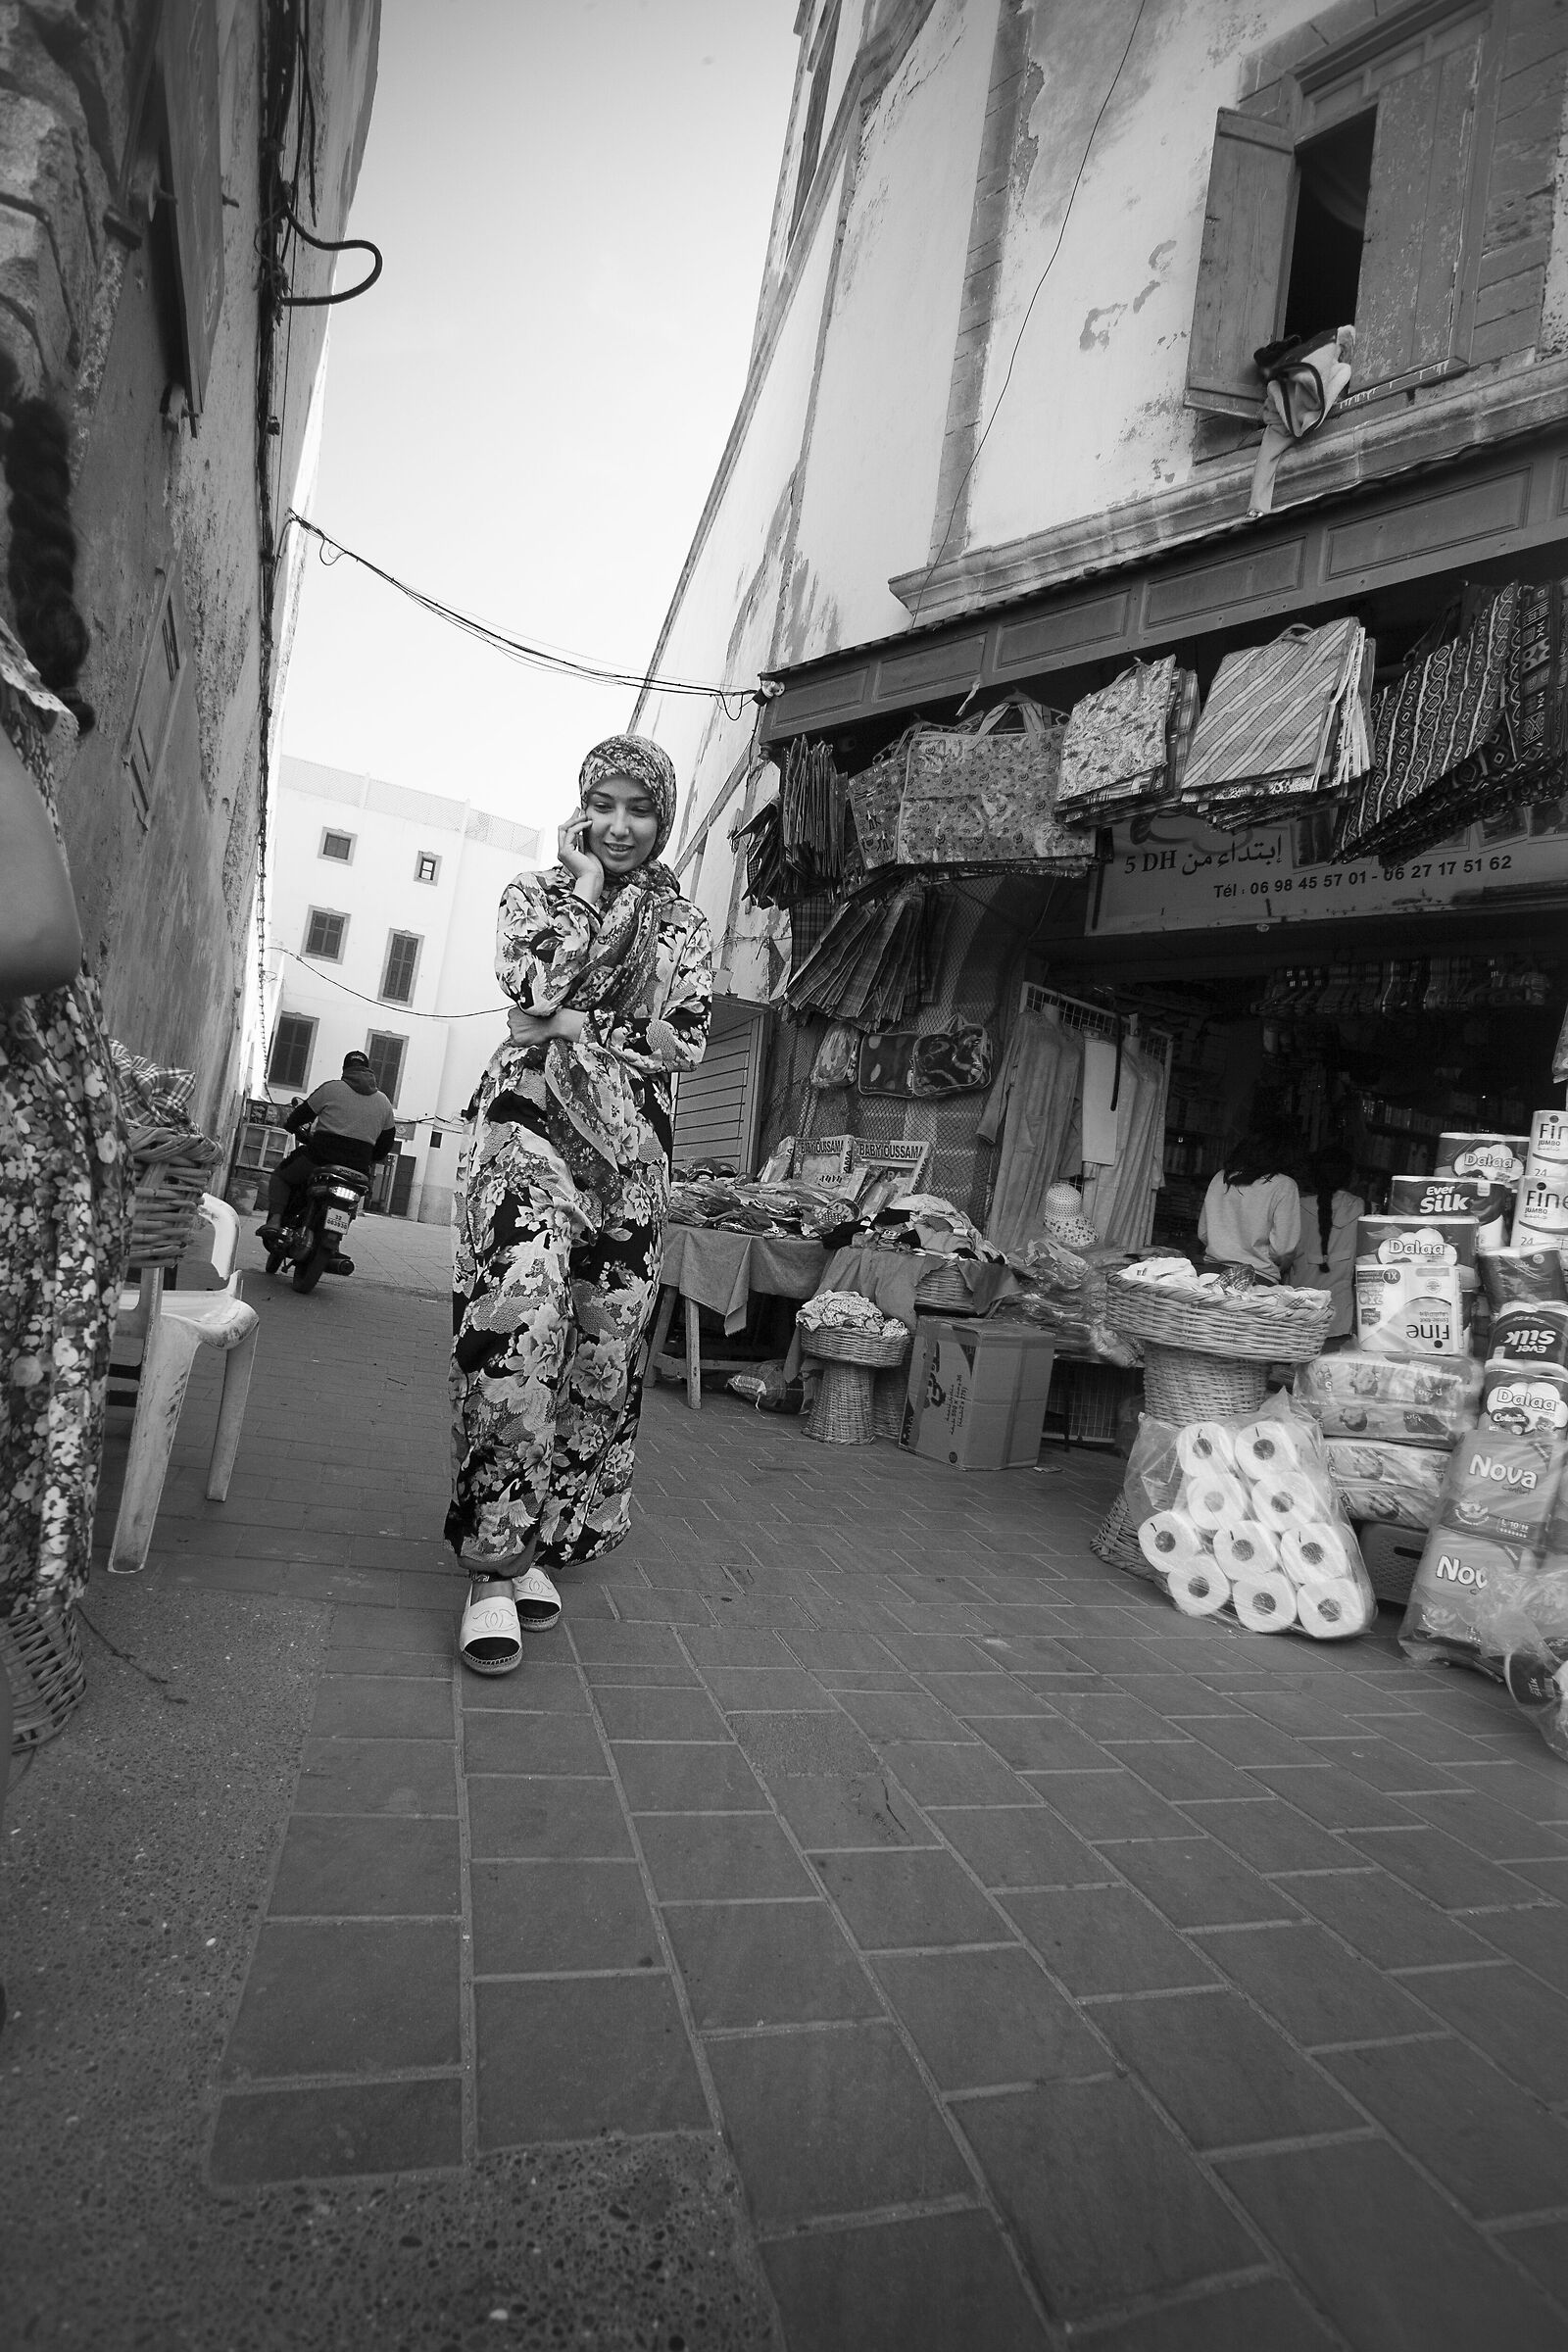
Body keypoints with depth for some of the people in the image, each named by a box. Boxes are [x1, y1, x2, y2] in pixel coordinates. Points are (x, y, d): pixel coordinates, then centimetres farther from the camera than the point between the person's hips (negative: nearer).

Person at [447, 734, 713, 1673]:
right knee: (518, 1319, -20)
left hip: (632, 1146, 3)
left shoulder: (687, 923, 16)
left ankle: (537, 1543, 18)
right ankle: (495, 1567, -10)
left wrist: (570, 1025, -4)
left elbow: (686, 1043, 3)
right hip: (532, 1126, -2)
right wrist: (590, 881, 1)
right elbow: (536, 981, -9)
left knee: (604, 1345, 2)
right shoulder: (535, 891, 12)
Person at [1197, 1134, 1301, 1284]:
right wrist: (1279, 1268, 11)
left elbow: (1202, 1234, 12)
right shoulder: (1284, 1185, -5)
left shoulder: (1219, 1178, 8)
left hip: (1212, 1268, 5)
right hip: (1258, 1276, -5)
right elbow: (1282, 1249, -10)